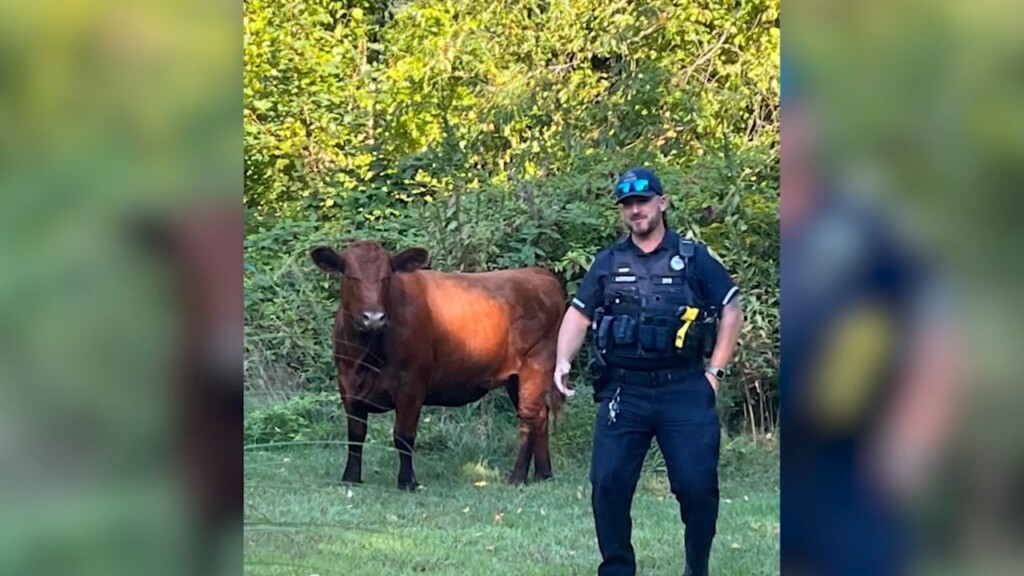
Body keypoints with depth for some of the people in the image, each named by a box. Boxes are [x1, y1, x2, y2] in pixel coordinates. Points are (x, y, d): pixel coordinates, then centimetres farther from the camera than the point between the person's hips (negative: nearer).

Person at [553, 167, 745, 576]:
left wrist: (715, 371, 2)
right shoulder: (608, 263, 11)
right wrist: (563, 361, -7)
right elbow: (578, 314, 10)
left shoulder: (693, 258, 5)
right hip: (623, 392, 2)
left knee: (697, 483, -5)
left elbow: (731, 311, 8)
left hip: (684, 390, -2)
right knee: (608, 482, -5)